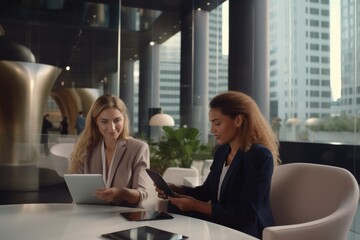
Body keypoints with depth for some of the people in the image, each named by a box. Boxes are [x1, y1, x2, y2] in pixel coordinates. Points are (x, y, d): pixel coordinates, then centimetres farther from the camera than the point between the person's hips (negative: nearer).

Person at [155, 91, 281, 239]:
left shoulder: (259, 156, -17)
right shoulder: (222, 151, 7)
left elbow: (246, 213, -21)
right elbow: (207, 191, 14)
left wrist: (196, 205, -21)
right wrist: (175, 189, -3)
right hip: (221, 223, 7)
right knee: (174, 208, -14)